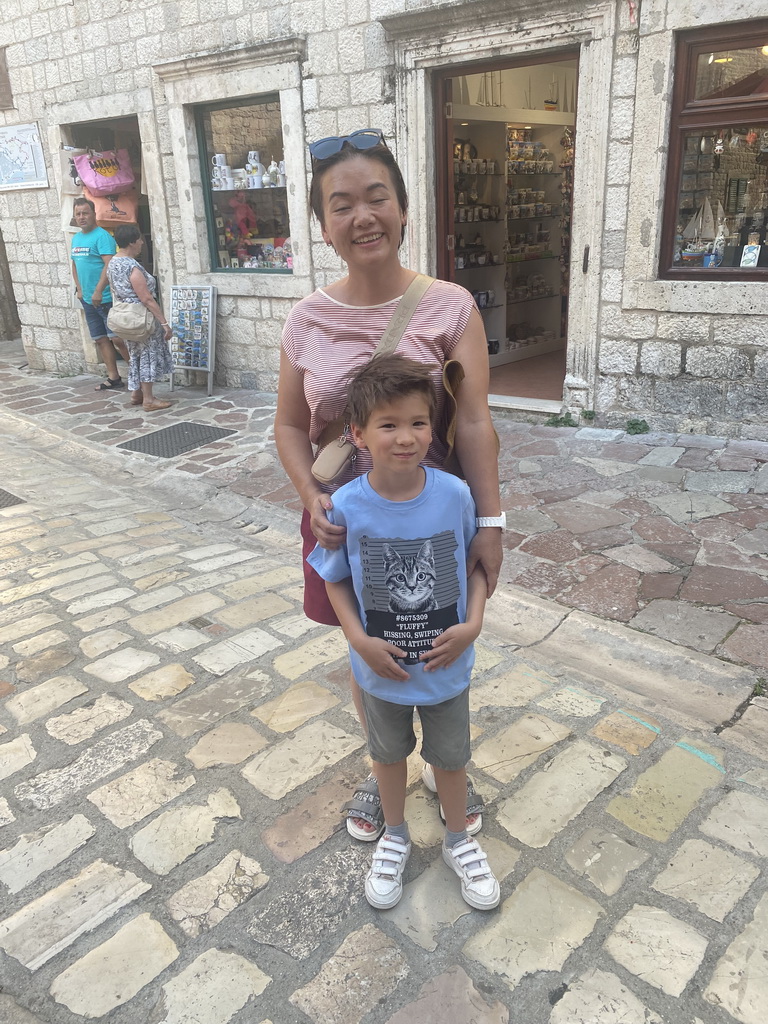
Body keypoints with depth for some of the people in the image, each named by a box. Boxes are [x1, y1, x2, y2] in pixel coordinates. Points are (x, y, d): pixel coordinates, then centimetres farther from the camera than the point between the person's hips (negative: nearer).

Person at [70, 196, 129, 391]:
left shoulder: (102, 236, -10)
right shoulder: (76, 239, 15)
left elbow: (109, 265, -20)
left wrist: (98, 291, -21)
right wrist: (79, 289, 12)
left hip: (106, 299, -8)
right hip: (88, 300, 8)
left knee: (117, 338, -9)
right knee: (101, 340, 9)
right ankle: (113, 378, 15)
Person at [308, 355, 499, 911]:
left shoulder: (455, 494, -19)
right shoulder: (348, 505, -20)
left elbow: (476, 563, -5)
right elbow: (336, 580, -6)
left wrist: (473, 624, -17)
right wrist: (360, 640, -16)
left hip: (447, 666, 0)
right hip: (381, 668, 0)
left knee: (450, 756, 22)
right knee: (389, 753, 25)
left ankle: (459, 840, 50)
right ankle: (395, 836, 53)